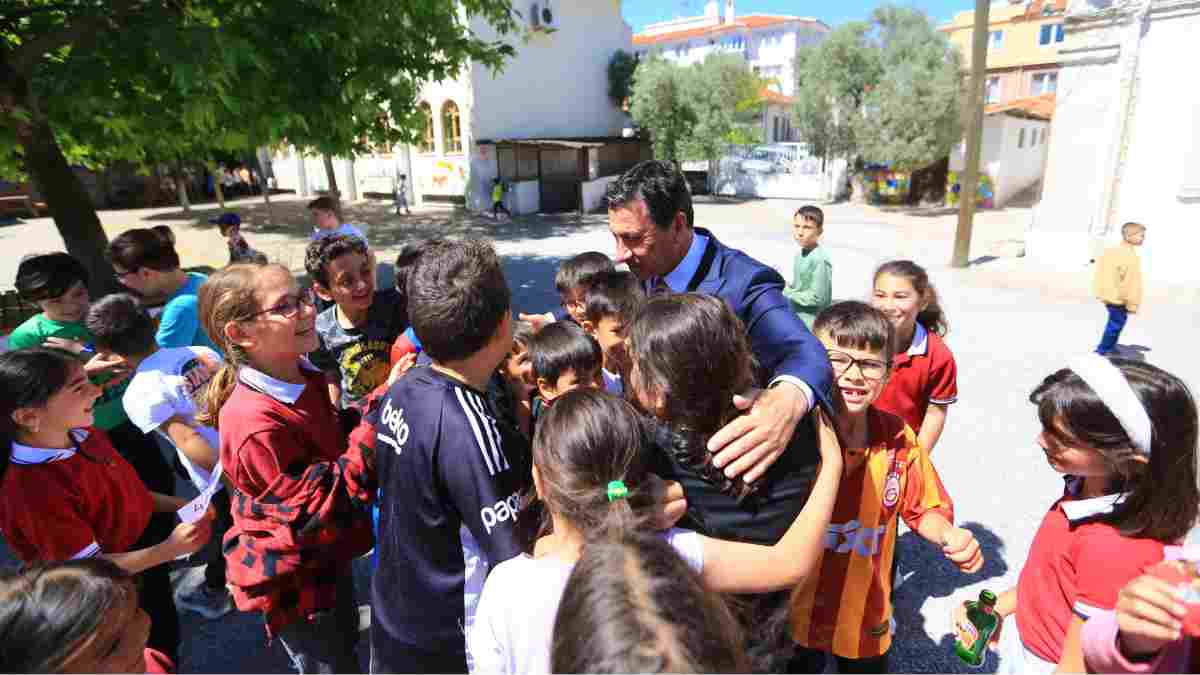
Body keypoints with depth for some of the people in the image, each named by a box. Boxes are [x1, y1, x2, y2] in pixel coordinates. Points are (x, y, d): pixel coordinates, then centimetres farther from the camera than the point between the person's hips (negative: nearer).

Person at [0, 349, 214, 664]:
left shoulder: (85, 436, -10)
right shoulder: (33, 490, -34)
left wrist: (179, 506, -5)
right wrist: (169, 550, -36)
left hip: (147, 557, 7)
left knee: (169, 636, 30)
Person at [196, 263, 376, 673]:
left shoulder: (306, 377, -6)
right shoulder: (256, 423, -34)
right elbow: (322, 507, -32)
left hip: (327, 557, 8)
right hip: (293, 580, -8)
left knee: (347, 642, 30)